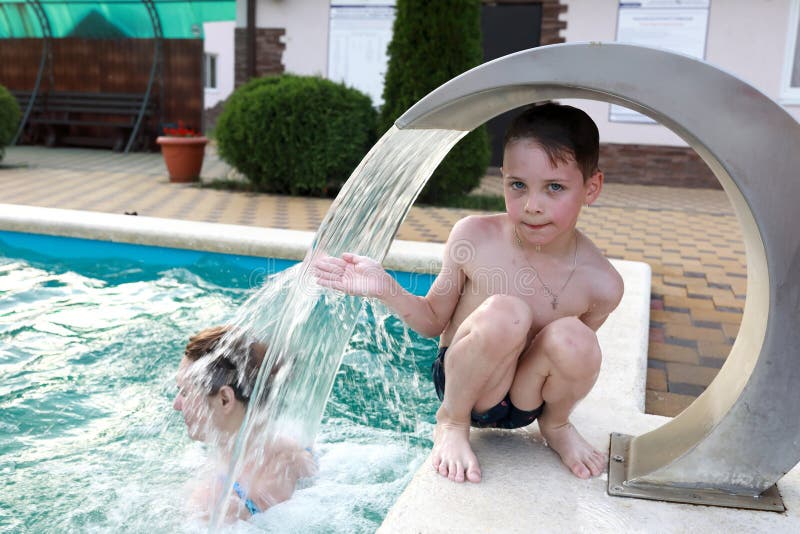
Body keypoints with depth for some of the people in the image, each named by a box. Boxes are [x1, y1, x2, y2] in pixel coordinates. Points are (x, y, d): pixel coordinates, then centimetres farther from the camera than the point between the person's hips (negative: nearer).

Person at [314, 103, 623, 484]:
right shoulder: (474, 237, -16)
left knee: (572, 337, -31)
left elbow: (576, 353, 6)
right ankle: (450, 424, -6)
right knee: (505, 313, -33)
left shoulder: (601, 284, -14)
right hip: (461, 382, -1)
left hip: (524, 400, 2)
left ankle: (556, 425, 5)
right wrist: (386, 289, -20)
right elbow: (434, 320, -5)